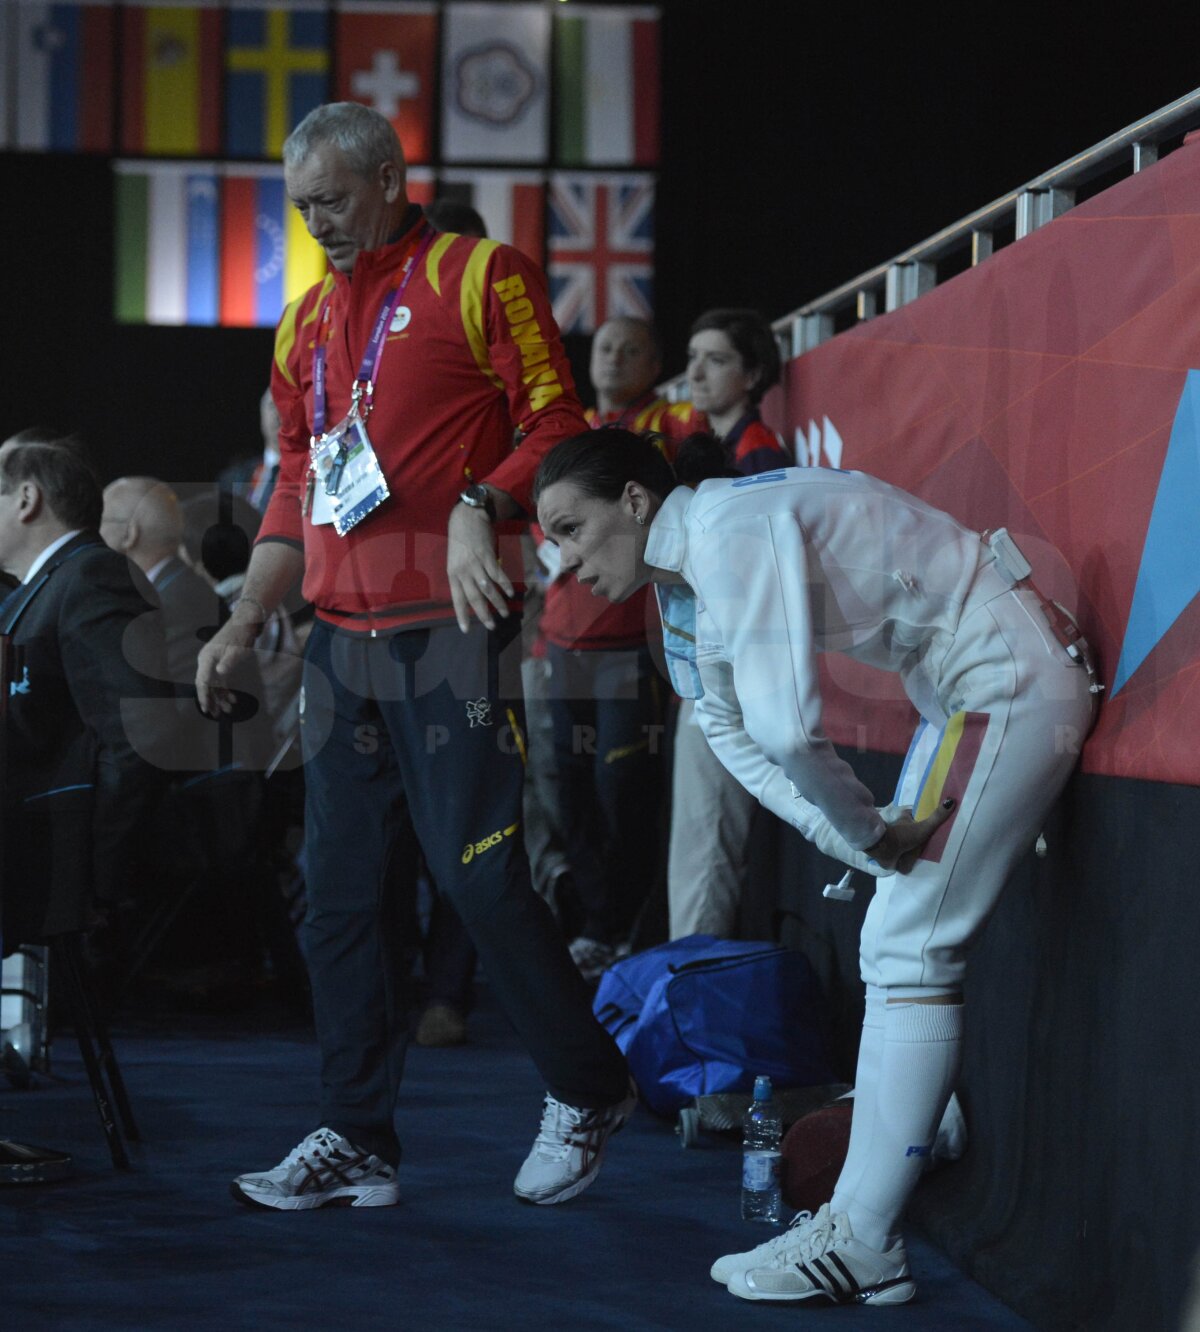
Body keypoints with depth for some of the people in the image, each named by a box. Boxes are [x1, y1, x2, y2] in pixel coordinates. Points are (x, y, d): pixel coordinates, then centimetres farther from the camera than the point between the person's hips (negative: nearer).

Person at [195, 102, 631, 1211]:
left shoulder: (480, 278, 0)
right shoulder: (307, 321, 20)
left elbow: (554, 423, -6)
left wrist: (479, 507, -22)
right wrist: (243, 624, 15)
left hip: (450, 632, -7)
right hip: (341, 642, 7)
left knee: (480, 873, -9)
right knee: (343, 893, 5)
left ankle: (588, 1093, 9)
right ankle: (356, 1140, 12)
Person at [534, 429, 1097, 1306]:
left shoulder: (731, 530, -23)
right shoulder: (684, 583, 9)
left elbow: (786, 724, -32)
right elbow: (735, 732, 12)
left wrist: (865, 829, -14)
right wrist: (873, 841, 0)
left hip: (1011, 680, -10)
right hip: (963, 691, 10)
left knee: (909, 951, -11)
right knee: (899, 945, 12)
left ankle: (861, 1247, -9)